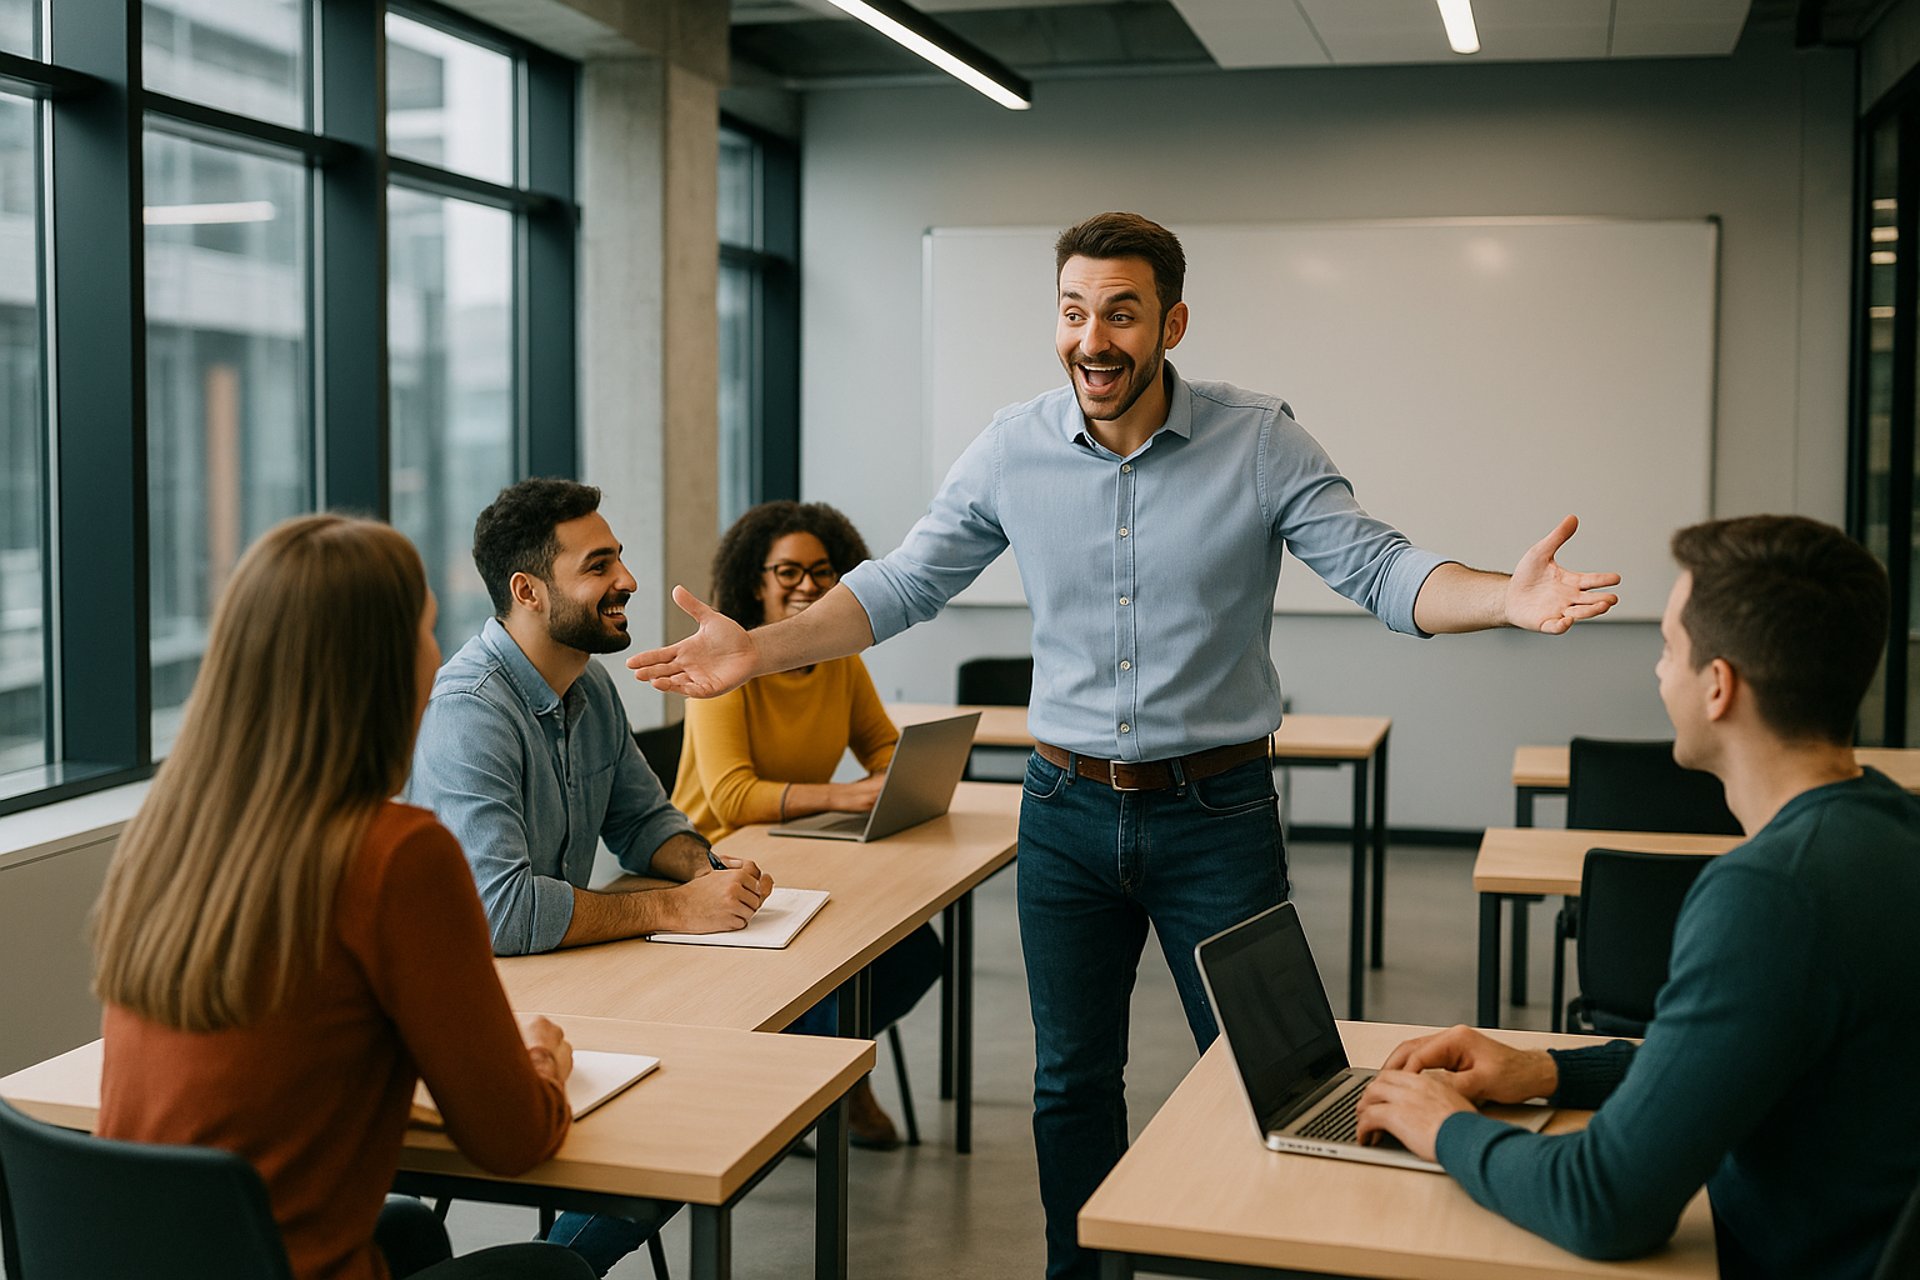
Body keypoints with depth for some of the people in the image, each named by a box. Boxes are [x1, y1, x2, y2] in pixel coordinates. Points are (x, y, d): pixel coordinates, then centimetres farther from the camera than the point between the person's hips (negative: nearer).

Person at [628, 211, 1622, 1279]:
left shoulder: (1259, 442, -9)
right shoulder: (1012, 452, -3)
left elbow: (1379, 568, -13)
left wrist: (1509, 599, -33)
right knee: (1072, 1079, 15)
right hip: (1068, 810, 2)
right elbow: (903, 585, 2)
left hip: (1217, 811, -2)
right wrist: (761, 650, -10)